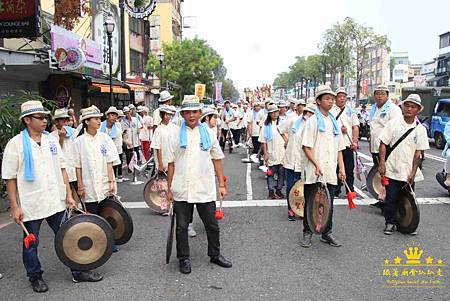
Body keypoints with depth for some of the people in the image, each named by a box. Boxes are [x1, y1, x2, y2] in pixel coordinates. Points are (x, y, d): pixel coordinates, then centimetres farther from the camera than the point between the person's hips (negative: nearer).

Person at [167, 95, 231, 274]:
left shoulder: (208, 133, 4)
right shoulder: (176, 135, 2)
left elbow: (217, 160, 7)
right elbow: (171, 164, 4)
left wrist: (222, 184, 3)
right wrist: (169, 188, 2)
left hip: (205, 189, 1)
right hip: (181, 190, 0)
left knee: (212, 225, 11)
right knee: (182, 226, 9)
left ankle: (215, 254, 31)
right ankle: (184, 259, 26)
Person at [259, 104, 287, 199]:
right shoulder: (266, 125, 0)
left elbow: (286, 138, 9)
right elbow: (263, 141, -2)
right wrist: (265, 154, -7)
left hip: (282, 153, 2)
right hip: (271, 154, -2)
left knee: (281, 173, 6)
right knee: (271, 173, 4)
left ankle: (279, 190, 18)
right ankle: (271, 191, 13)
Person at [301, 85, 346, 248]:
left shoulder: (334, 122, 15)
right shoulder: (312, 120, -3)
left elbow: (339, 149, 17)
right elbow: (306, 147, -9)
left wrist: (342, 168, 9)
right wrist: (317, 165, -18)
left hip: (330, 172, 5)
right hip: (314, 173, -5)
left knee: (328, 204, 10)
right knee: (310, 204, 4)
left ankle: (327, 233, 23)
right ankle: (307, 233, 17)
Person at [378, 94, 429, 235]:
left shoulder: (420, 129, 2)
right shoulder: (393, 123, -1)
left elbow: (418, 153, 1)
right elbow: (383, 144, -1)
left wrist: (413, 173, -5)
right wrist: (382, 164, -9)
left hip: (409, 172, 1)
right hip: (392, 170, -1)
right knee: (391, 198, 3)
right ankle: (390, 223, 17)